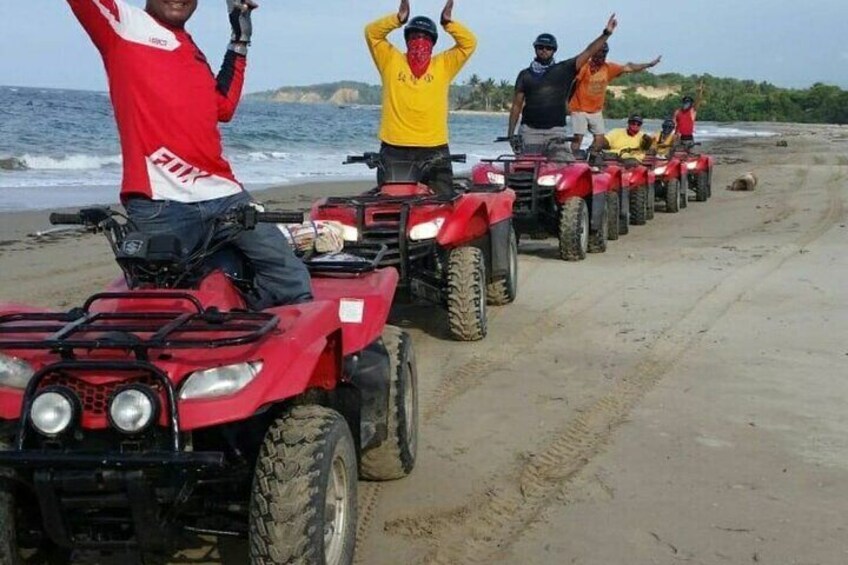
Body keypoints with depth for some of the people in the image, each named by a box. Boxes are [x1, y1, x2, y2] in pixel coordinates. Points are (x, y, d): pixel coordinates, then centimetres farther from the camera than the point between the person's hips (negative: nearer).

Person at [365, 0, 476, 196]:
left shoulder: (444, 65, 11)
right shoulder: (391, 61, 9)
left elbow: (469, 42, 5)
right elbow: (372, 33, 2)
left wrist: (448, 22, -8)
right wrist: (399, 18, -12)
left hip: (435, 150, 1)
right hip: (394, 150, 0)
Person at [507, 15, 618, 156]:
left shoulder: (564, 70, 10)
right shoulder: (525, 75, 11)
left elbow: (588, 53, 3)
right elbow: (516, 105, 9)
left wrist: (606, 33, -6)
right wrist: (511, 133, 2)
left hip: (556, 131, 0)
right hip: (530, 131, 0)